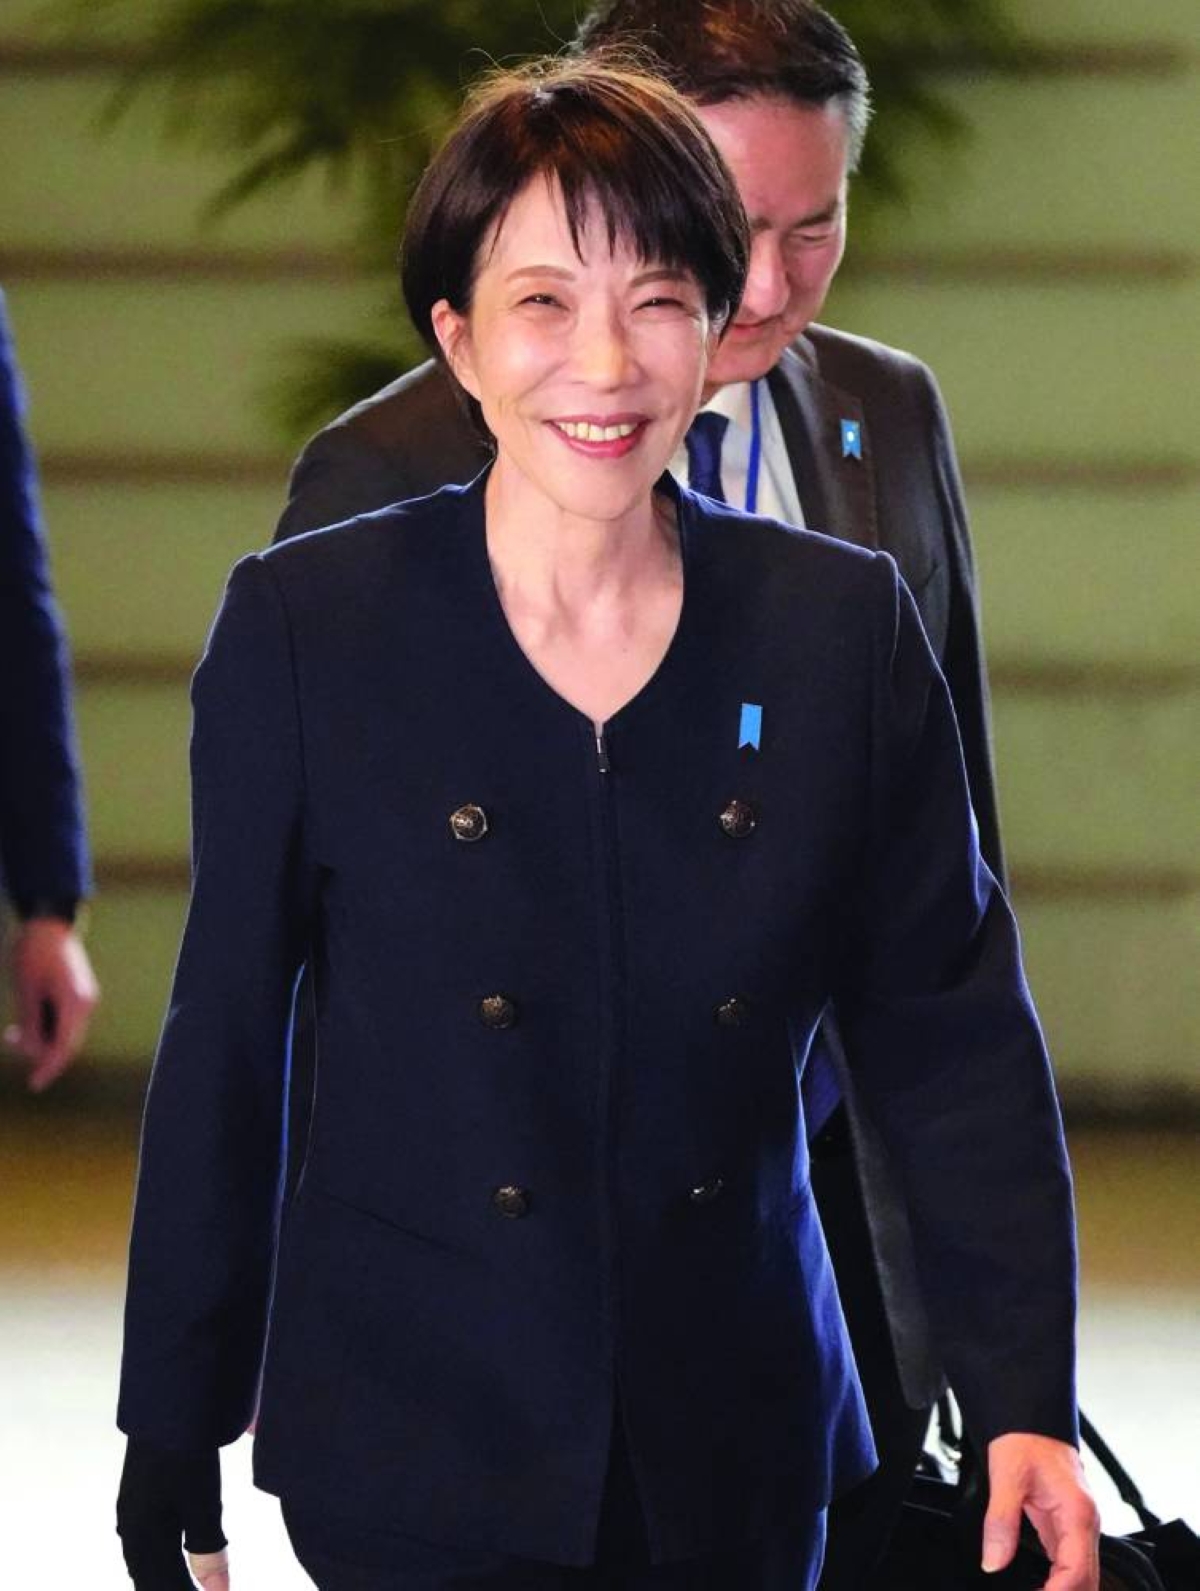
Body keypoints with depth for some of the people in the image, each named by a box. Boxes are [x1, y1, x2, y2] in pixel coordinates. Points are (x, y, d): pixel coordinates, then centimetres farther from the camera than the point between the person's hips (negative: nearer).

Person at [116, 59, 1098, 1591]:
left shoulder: (844, 630, -1)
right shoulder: (308, 627, -5)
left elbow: (948, 1033, 1)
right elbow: (223, 1055, -1)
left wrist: (1021, 1401, -7)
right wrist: (170, 1460, 1)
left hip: (739, 1461, 2)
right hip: (413, 1465, -2)